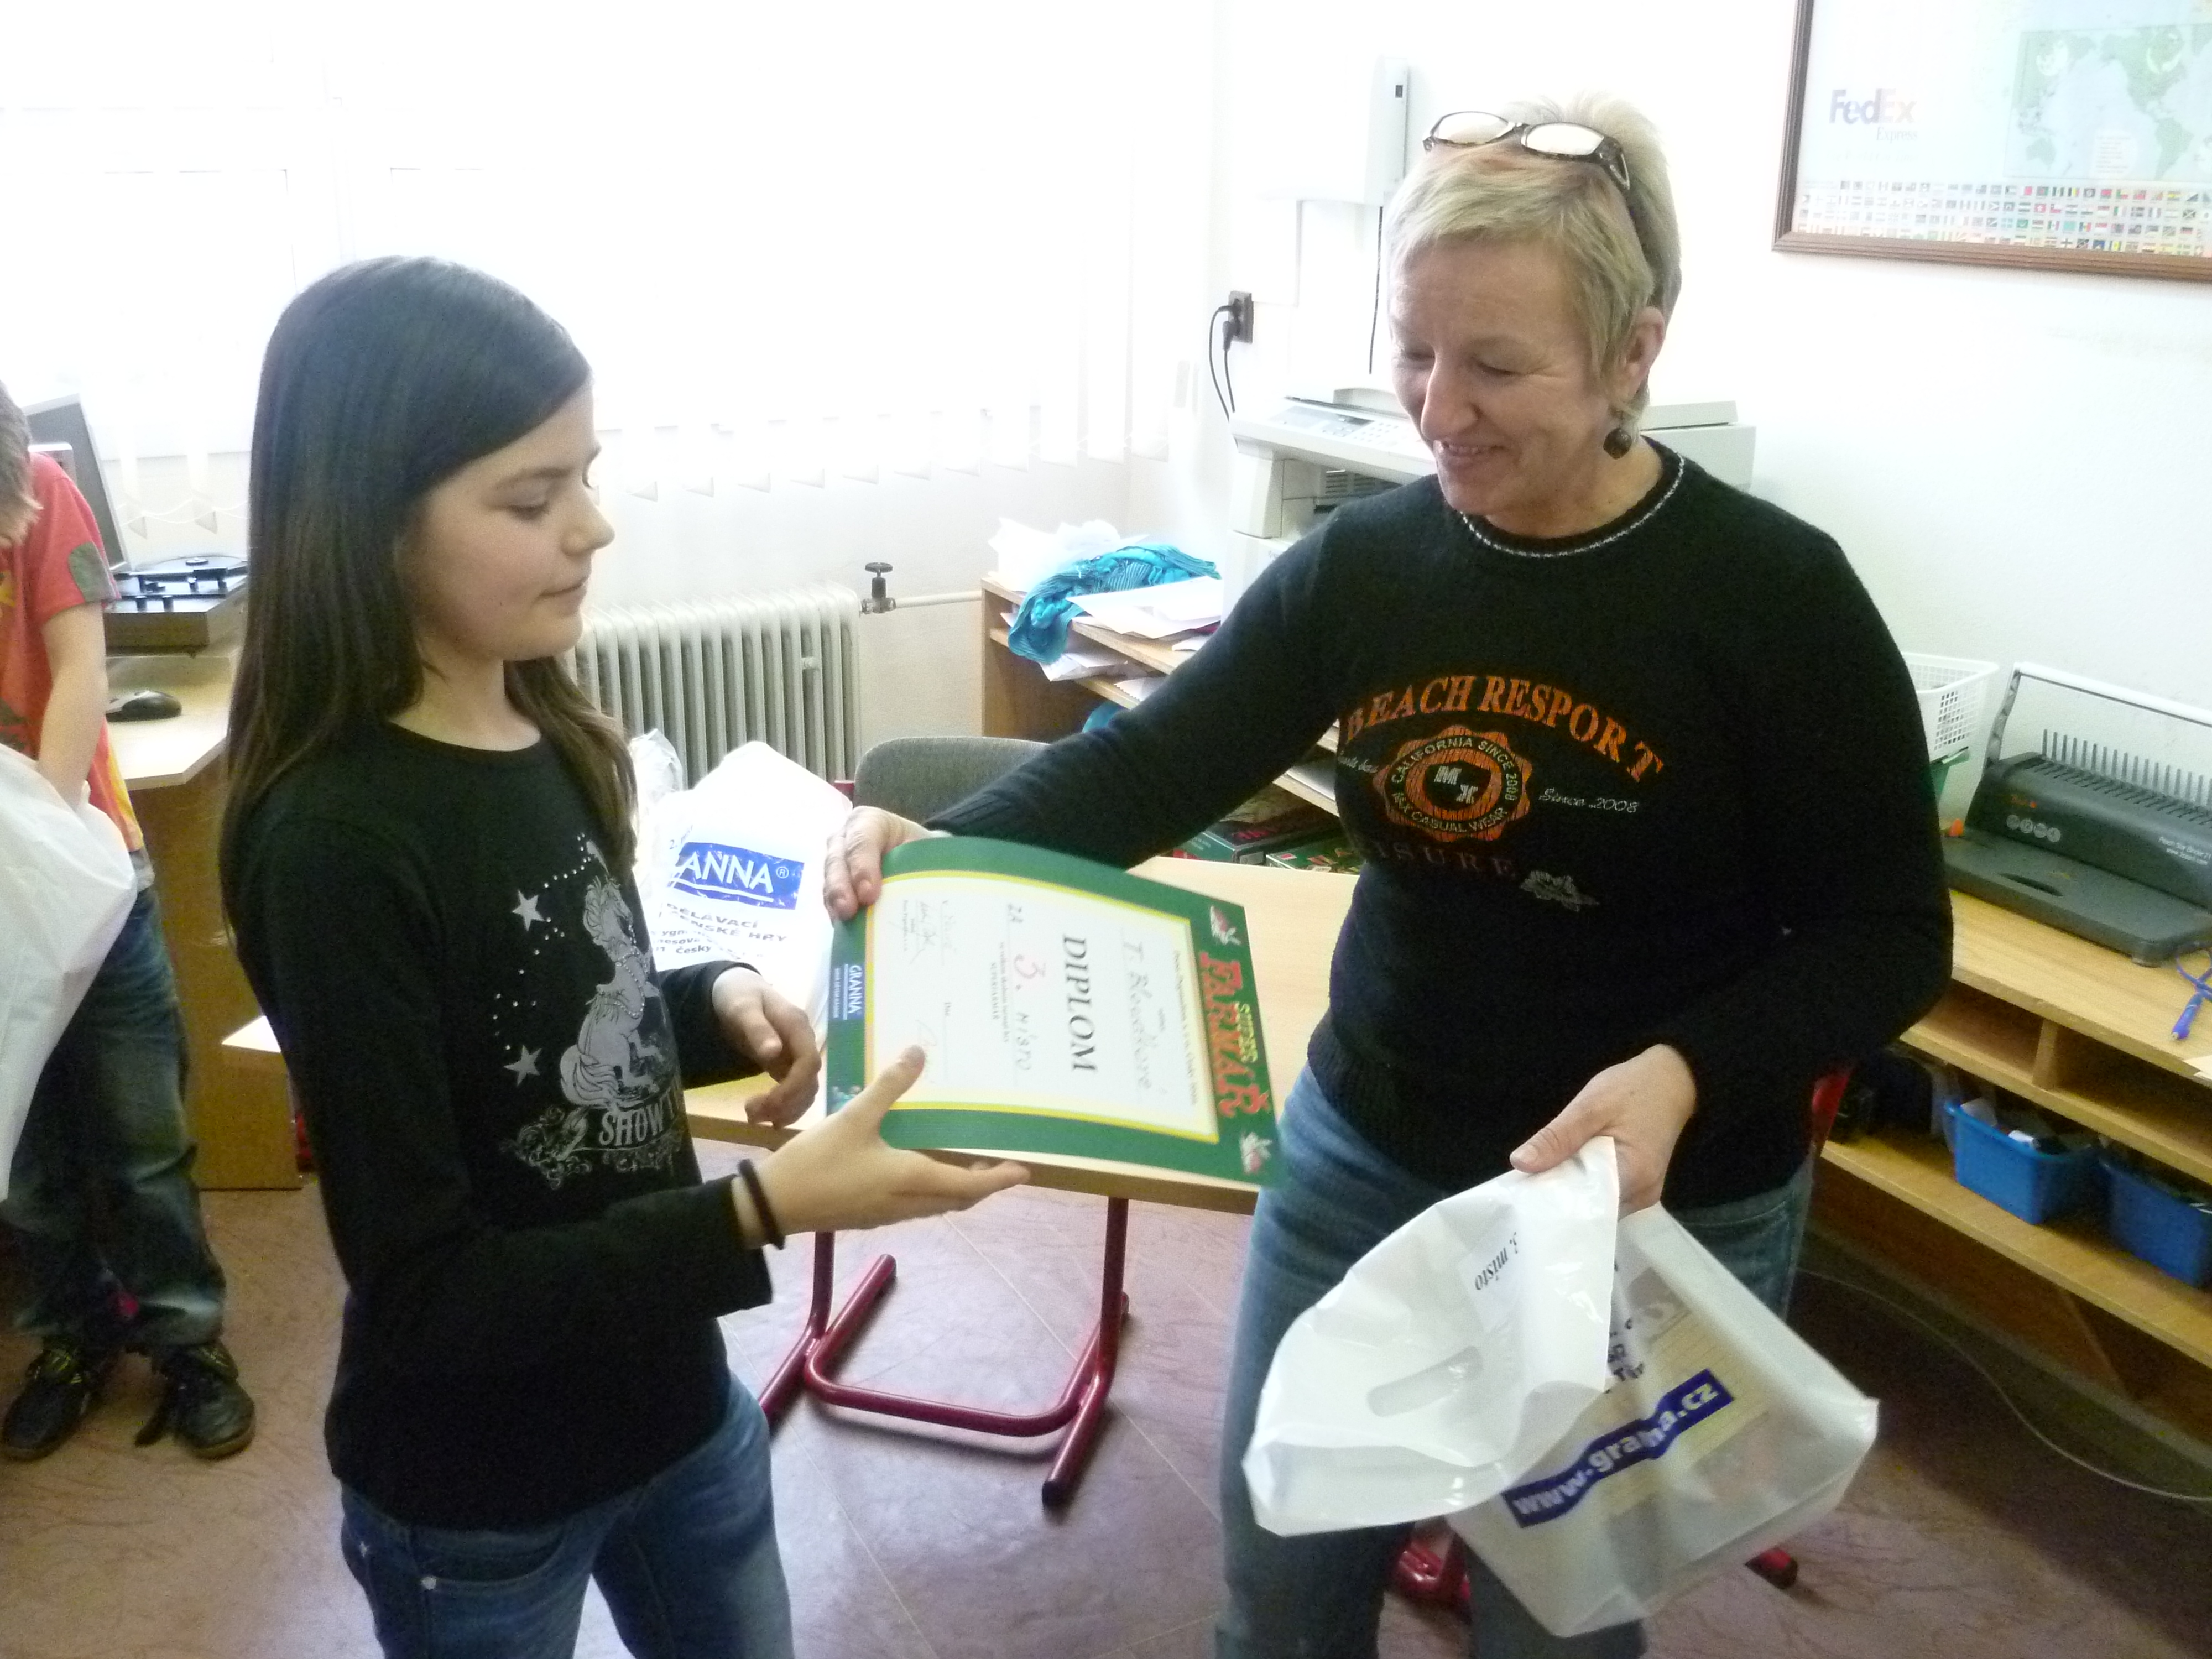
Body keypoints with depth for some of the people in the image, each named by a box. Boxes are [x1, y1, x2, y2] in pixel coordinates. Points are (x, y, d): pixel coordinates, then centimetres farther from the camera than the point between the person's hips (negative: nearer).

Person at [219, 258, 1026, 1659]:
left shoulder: (545, 740, -5)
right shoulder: (334, 843, -27)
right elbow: (425, 1295, -24)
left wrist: (720, 1006, -9)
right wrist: (769, 1208, -32)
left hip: (671, 1400, 6)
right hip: (476, 1496, -6)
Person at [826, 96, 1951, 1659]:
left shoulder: (1774, 597, -15)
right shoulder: (1363, 561, -5)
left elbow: (1887, 935, -12)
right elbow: (1158, 759, -7)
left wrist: (1684, 1072, -29)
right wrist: (948, 851, -24)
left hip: (1655, 1218, -3)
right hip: (1361, 1161, 4)